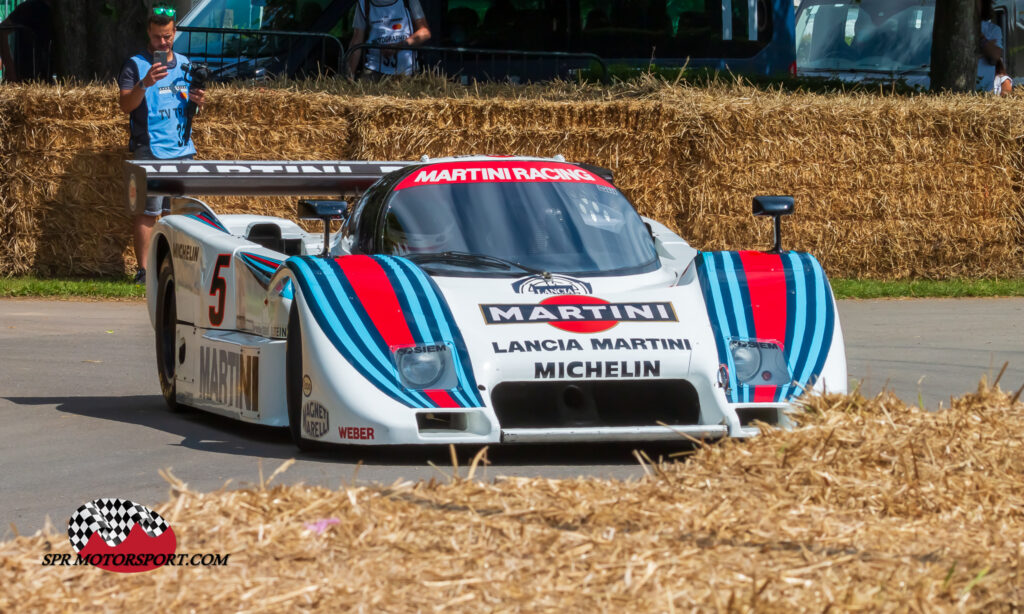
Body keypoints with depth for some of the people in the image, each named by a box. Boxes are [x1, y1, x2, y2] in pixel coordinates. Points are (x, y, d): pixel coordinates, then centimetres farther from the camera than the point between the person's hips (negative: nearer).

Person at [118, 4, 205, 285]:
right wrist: (145, 83, -27)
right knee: (148, 212, -7)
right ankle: (143, 270, -6)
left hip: (182, 149, 5)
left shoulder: (185, 64, 16)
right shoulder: (136, 65, 0)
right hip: (150, 150, -5)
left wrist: (197, 100, 0)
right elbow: (126, 105, -11)